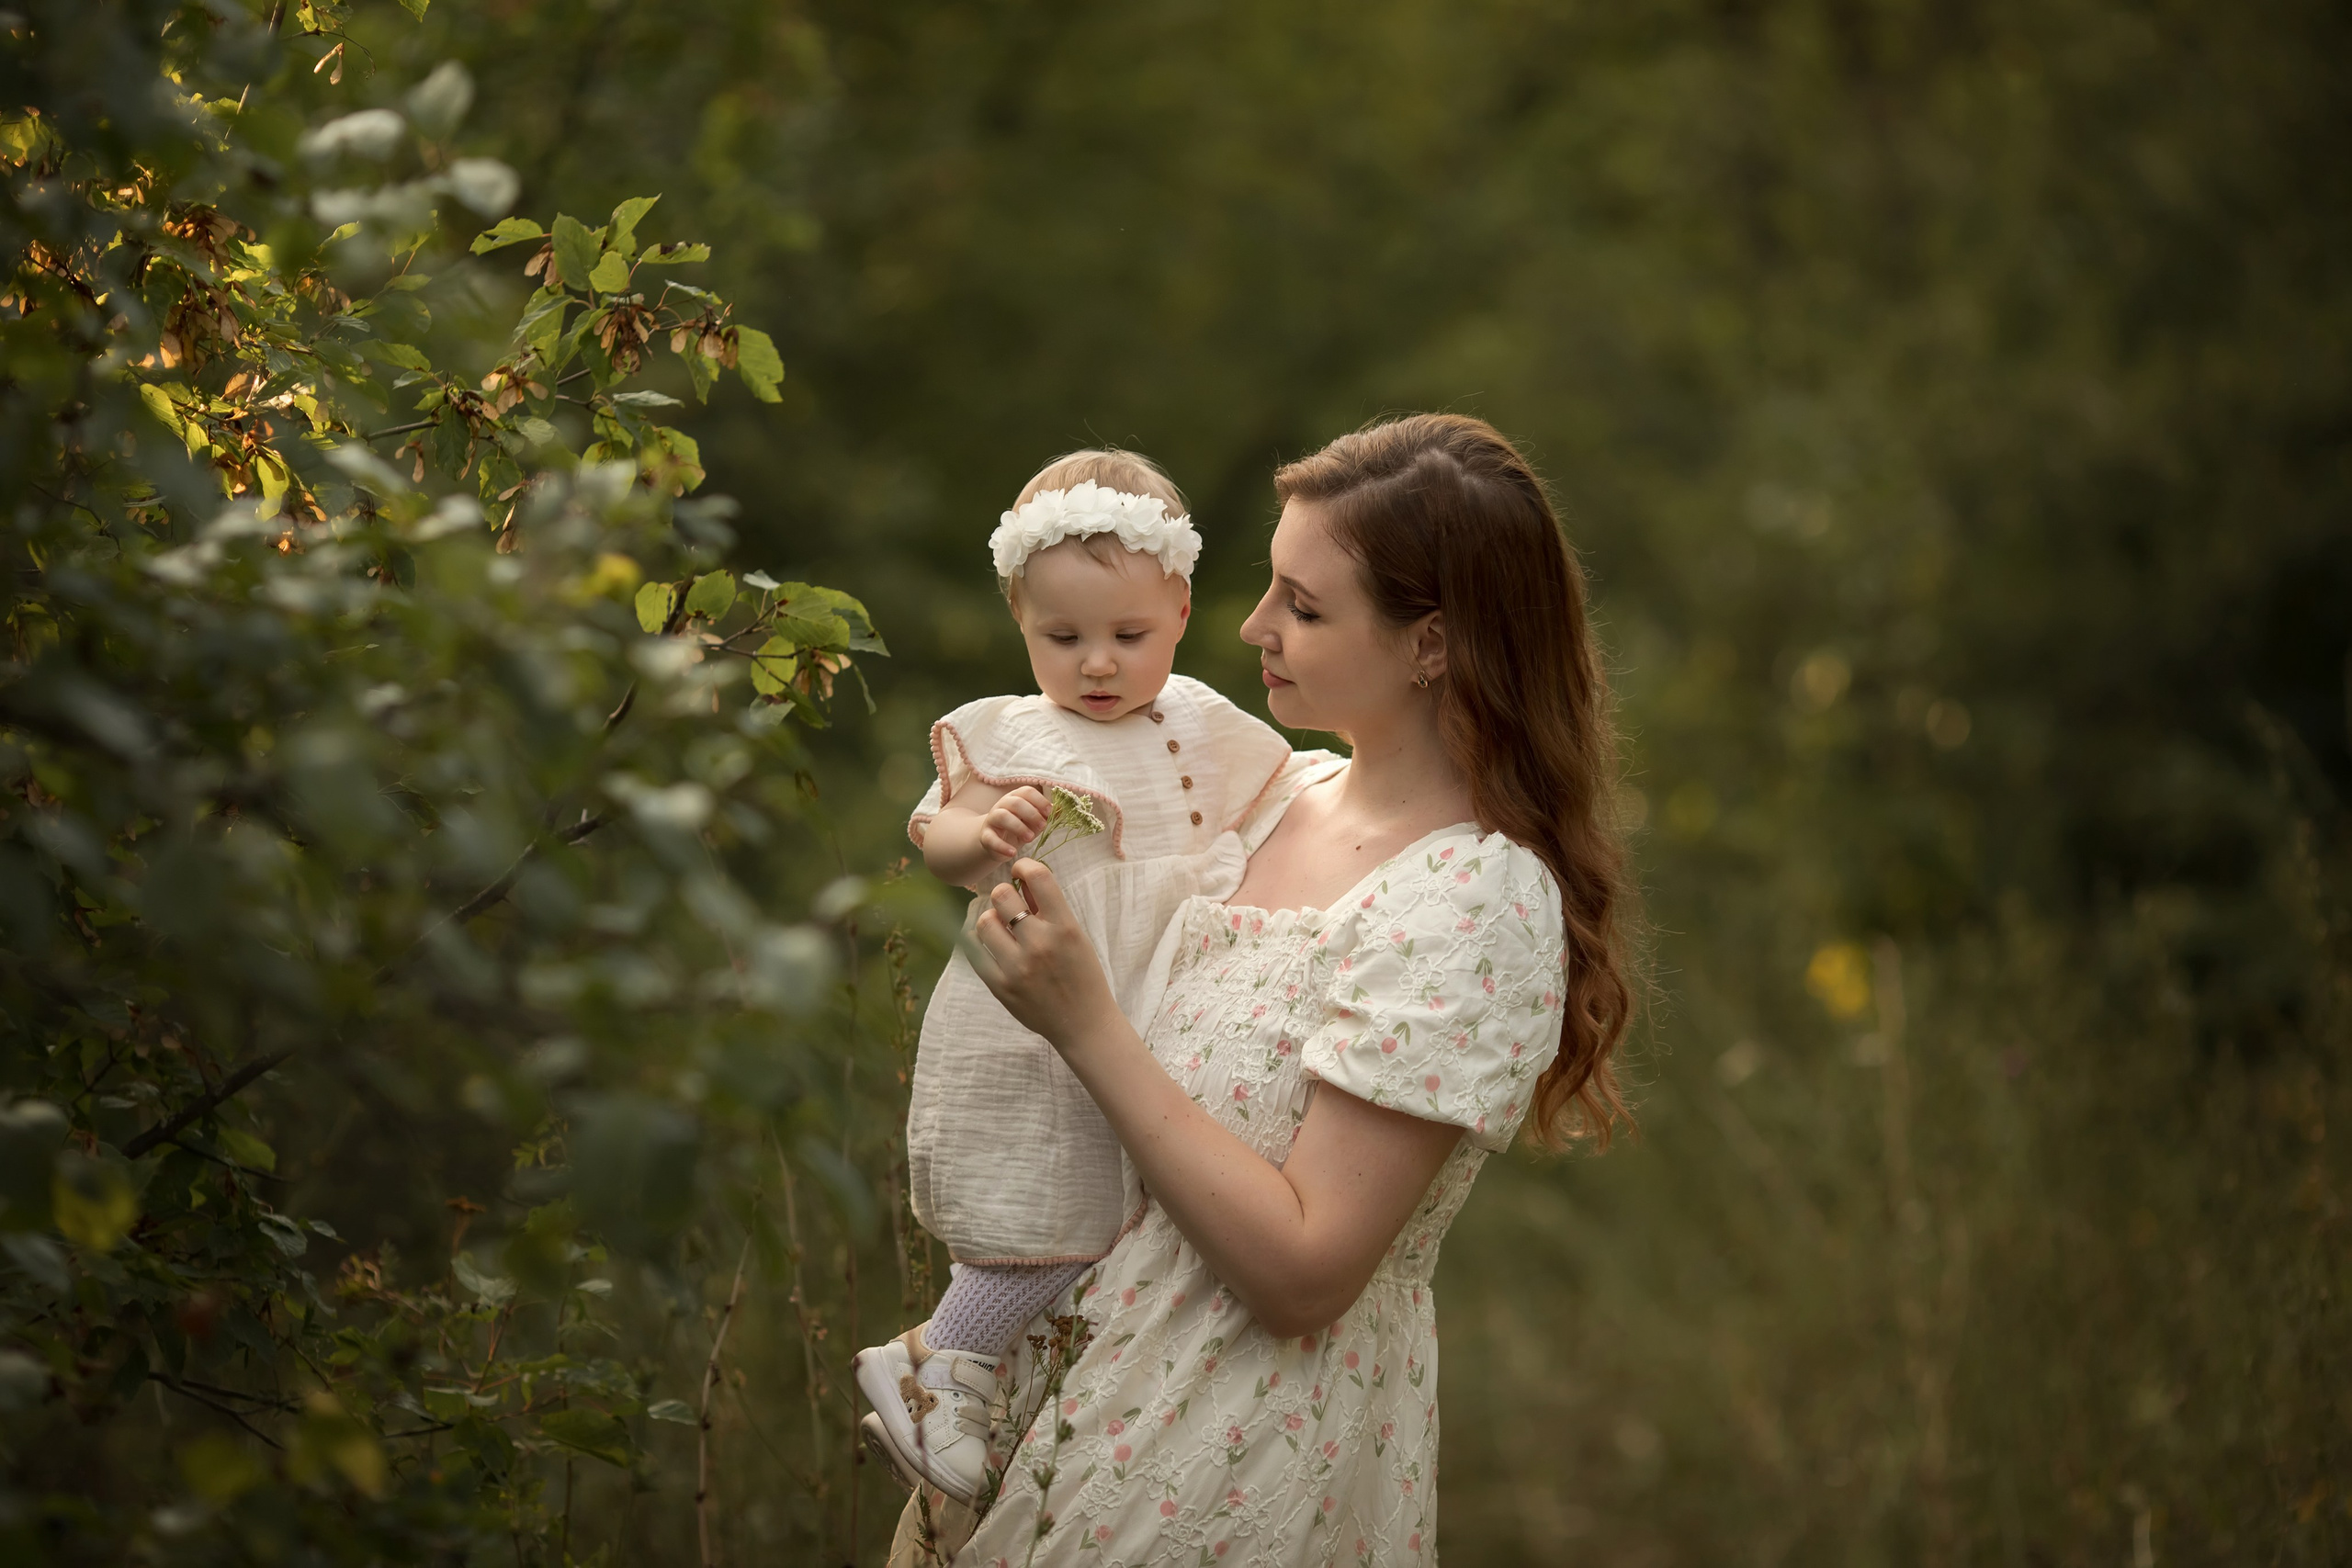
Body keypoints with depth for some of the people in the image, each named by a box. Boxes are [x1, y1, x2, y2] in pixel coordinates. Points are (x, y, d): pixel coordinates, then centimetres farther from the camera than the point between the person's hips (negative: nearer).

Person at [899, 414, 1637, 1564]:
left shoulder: (1474, 903, -22)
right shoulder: (1292, 792, 2)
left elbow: (1302, 1271, -24)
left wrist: (1086, 1026, -24)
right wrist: (980, 835, 1)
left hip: (1247, 1467, -7)